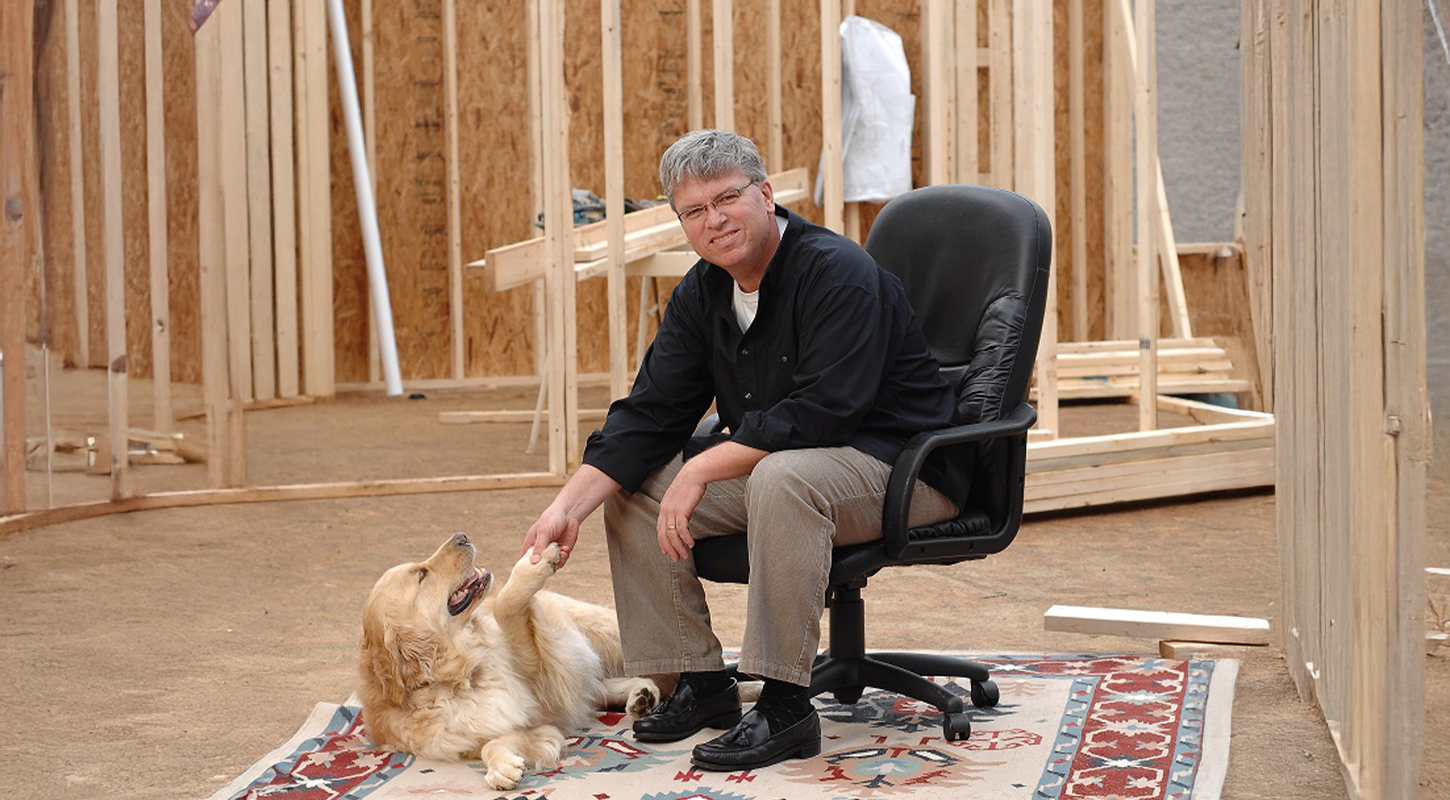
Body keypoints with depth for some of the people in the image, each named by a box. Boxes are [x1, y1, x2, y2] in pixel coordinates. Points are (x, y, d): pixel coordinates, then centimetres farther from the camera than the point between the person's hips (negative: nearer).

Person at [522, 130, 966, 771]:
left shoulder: (838, 273, -22)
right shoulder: (700, 294, 3)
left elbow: (819, 413, -30)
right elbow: (649, 414, 1)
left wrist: (703, 468, -27)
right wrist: (569, 506, -12)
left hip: (900, 469, -8)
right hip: (771, 463, 9)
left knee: (780, 477, -38)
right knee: (631, 485, -1)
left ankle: (784, 705, -31)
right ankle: (700, 682, 4)